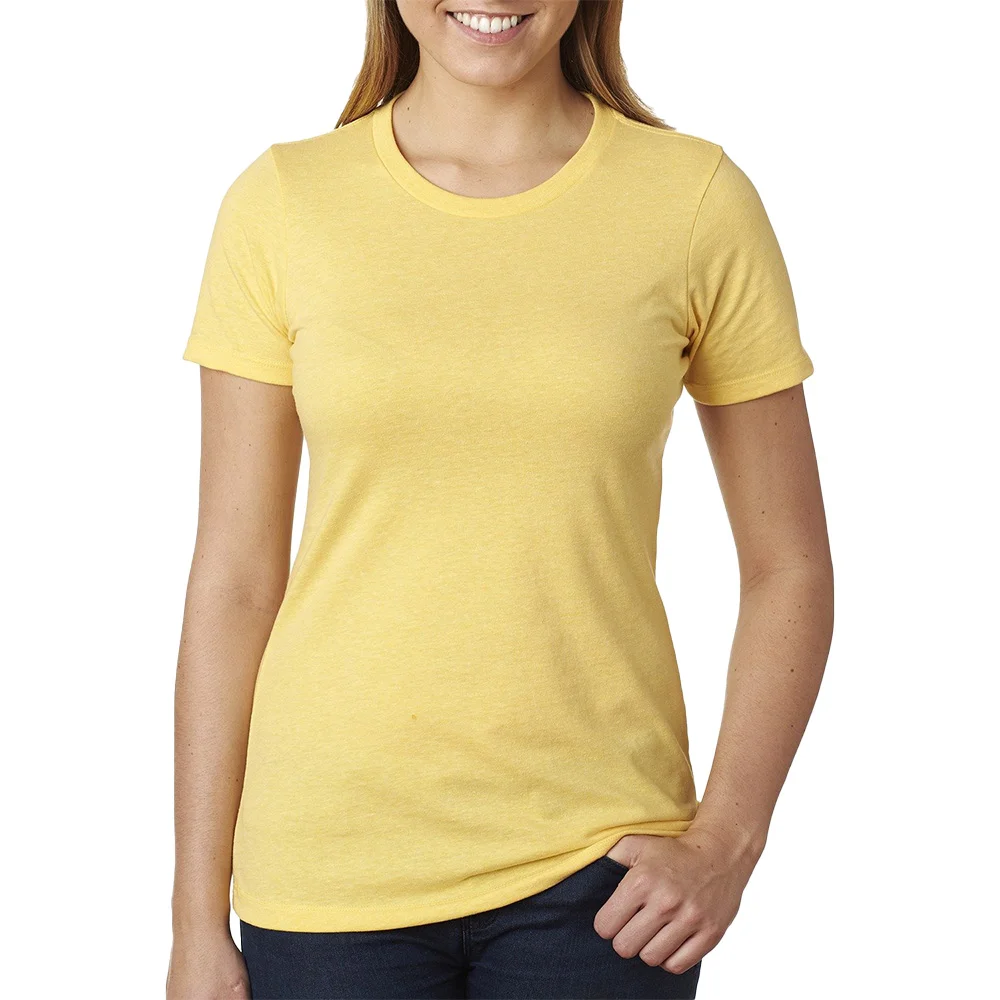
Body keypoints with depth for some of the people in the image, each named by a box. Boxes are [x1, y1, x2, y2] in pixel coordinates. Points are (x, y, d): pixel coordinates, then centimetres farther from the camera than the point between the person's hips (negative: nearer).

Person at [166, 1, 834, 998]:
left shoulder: (699, 199, -2)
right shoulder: (281, 204, -1)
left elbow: (790, 567, 4)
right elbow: (232, 581, 0)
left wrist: (724, 842, -7)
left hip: (597, 859, 0)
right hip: (335, 859, 0)